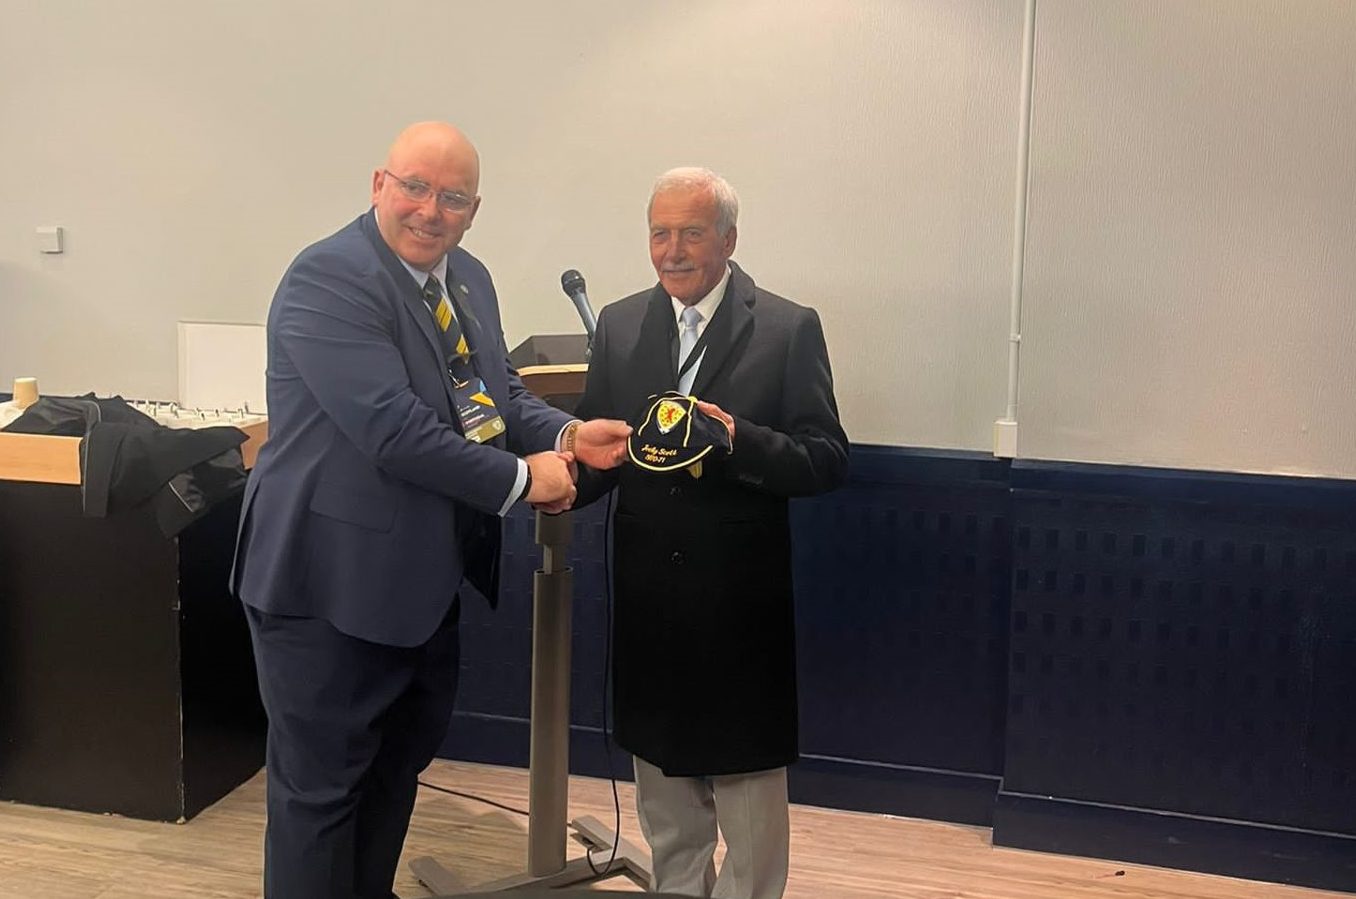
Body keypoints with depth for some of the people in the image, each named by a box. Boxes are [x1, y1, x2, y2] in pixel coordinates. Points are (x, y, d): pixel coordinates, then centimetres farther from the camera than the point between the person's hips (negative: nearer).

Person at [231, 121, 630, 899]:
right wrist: (521, 480, -20)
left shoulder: (469, 278, 8)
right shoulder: (329, 278, -21)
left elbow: (498, 395, 12)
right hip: (333, 579, -9)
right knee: (322, 784, 6)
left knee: (402, 761, 24)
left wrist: (566, 436, -9)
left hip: (426, 577, 9)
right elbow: (394, 430, -29)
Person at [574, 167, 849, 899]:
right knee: (662, 782, 20)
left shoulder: (789, 329, -7)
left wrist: (739, 439, -27)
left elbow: (829, 459, -10)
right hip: (648, 598, 4)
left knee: (747, 780, 7)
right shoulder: (619, 324, 5)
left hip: (741, 599, -4)